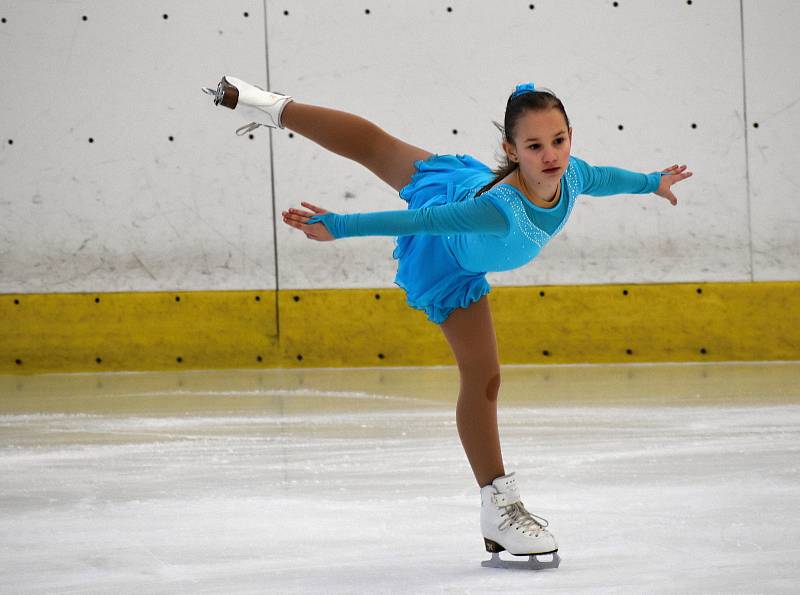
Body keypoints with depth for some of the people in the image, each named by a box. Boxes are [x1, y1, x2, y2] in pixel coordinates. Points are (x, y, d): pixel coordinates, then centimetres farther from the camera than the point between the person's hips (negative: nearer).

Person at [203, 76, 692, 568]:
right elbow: (417, 222, -44)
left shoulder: (571, 175, -28)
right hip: (445, 262, -6)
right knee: (483, 376, -6)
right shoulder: (502, 209, -48)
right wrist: (335, 227, -40)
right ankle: (499, 510, 6)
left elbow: (602, 178, -3)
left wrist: (653, 182, 14)